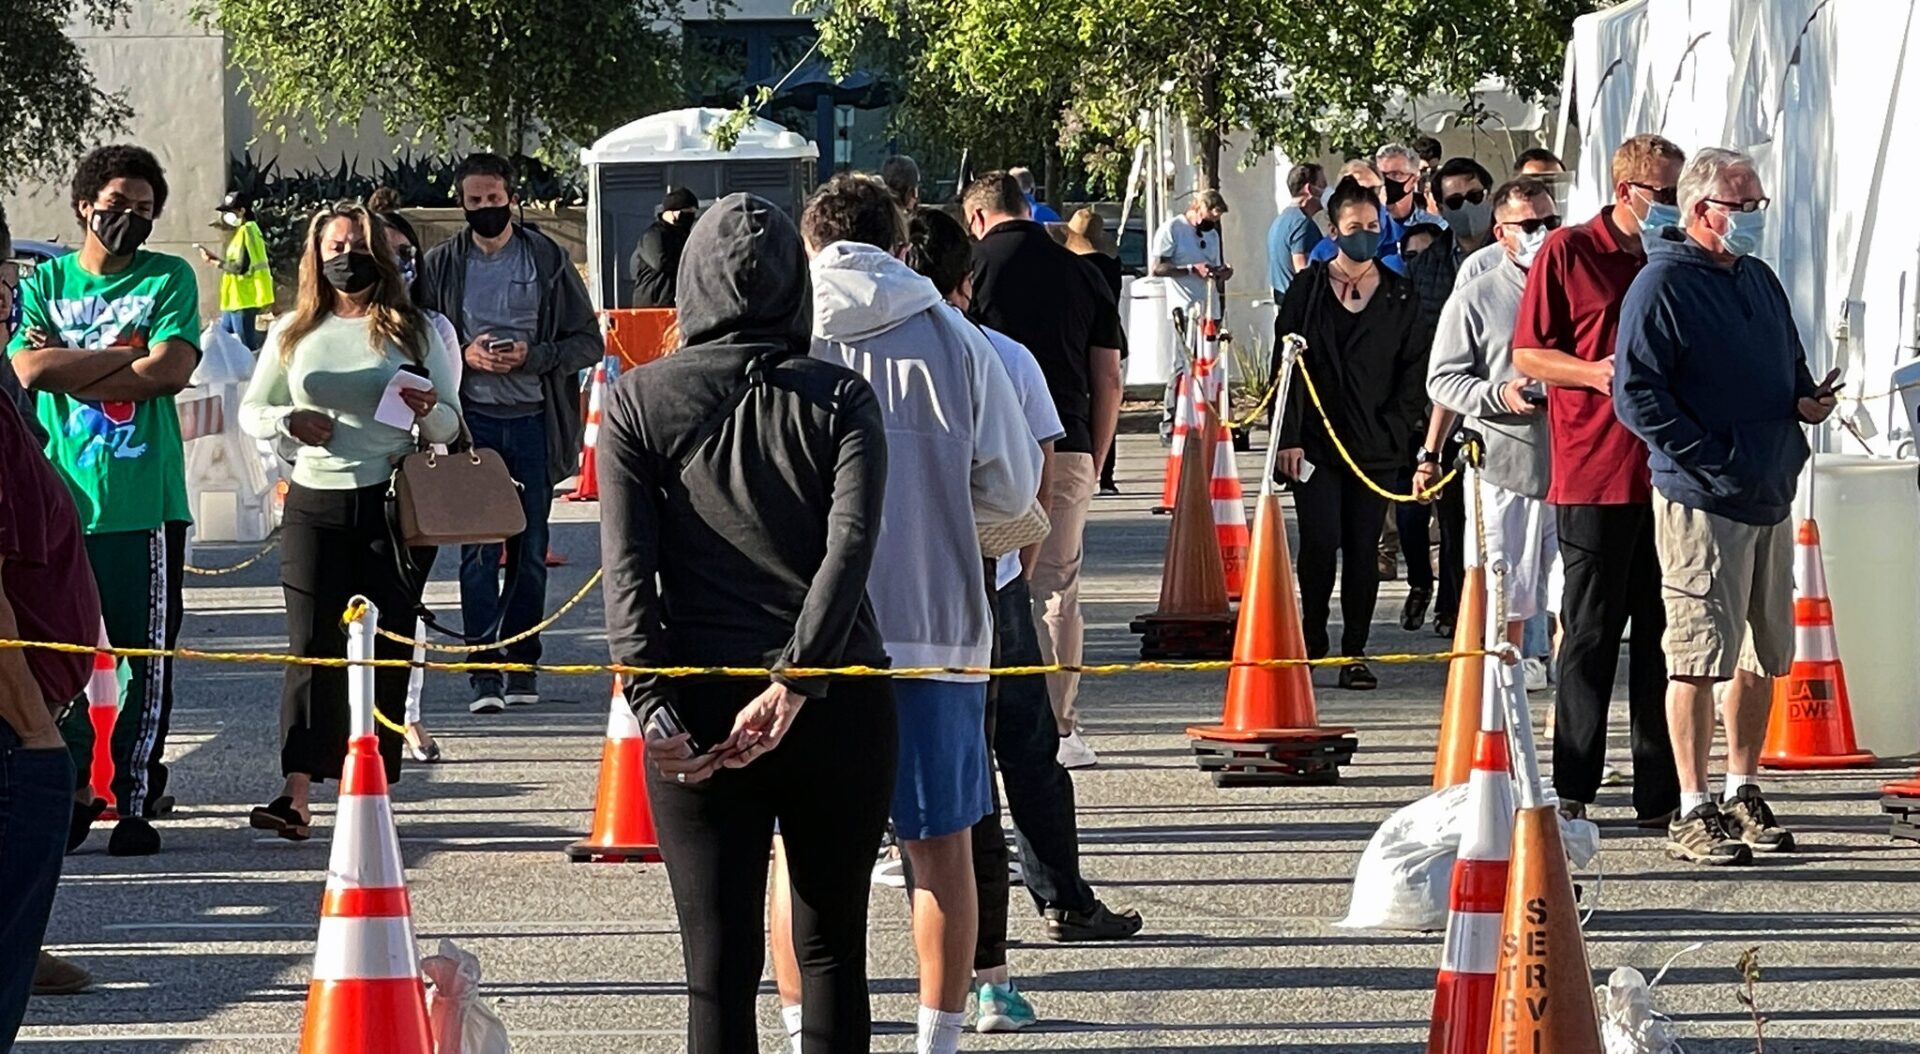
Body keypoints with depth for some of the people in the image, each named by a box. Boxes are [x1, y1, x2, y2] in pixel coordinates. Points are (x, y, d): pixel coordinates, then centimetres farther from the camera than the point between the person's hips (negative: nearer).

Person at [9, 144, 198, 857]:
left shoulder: (169, 279, 7)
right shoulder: (44, 282, 11)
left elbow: (171, 371, -8)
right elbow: (29, 368, -5)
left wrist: (70, 366, -6)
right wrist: (127, 353, -6)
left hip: (144, 502, -1)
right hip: (59, 497, 2)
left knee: (146, 654, -1)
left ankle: (137, 799, 4)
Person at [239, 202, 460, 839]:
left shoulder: (416, 331, 6)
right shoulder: (294, 333, 11)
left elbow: (450, 427, 9)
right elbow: (250, 411, 16)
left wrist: (429, 410, -14)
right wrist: (288, 421, -5)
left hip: (393, 503, -1)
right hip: (315, 504, 1)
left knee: (386, 653, 1)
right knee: (312, 647, -8)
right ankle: (297, 795, -16)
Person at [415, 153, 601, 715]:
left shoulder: (547, 259, 3)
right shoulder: (442, 265, 6)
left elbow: (589, 342, 3)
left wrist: (532, 356, -13)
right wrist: (463, 354, -10)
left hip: (533, 420, 0)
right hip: (472, 420, 0)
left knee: (530, 551, 6)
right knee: (478, 551, -5)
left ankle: (521, 664, 15)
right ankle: (484, 672, -5)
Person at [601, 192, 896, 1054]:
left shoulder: (639, 402, 2)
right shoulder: (840, 399, 1)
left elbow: (627, 565, -8)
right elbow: (851, 546, -13)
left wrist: (654, 707, -12)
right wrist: (793, 684, -18)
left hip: (697, 715, 0)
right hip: (836, 707, 0)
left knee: (719, 968, 1)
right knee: (833, 948, 13)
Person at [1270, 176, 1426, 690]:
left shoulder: (1400, 296, 8)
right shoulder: (1307, 289, 5)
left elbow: (1414, 371, 8)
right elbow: (1286, 365, 2)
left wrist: (1395, 431, -4)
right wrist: (1288, 436, -5)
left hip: (1375, 447, 1)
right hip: (1316, 444, -1)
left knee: (1362, 548, 1)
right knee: (1320, 542, -8)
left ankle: (1354, 652, 7)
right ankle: (1312, 640, 10)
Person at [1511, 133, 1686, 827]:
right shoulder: (1569, 252, 0)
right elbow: (1527, 352, 0)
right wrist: (1593, 371, -15)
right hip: (1593, 473, -4)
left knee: (1661, 632, 5)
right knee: (1591, 632, -1)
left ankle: (1660, 793, 9)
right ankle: (1573, 790, 5)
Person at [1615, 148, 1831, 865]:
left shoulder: (1758, 280, 16)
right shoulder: (1661, 288, -9)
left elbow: (1790, 367, 27)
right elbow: (1636, 395, -15)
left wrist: (1806, 401, 3)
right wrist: (1712, 458, -18)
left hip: (1771, 496, 8)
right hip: (1701, 502, -8)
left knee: (1765, 652, 13)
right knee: (1700, 652, -8)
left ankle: (1743, 793, 25)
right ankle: (1693, 814, -4)